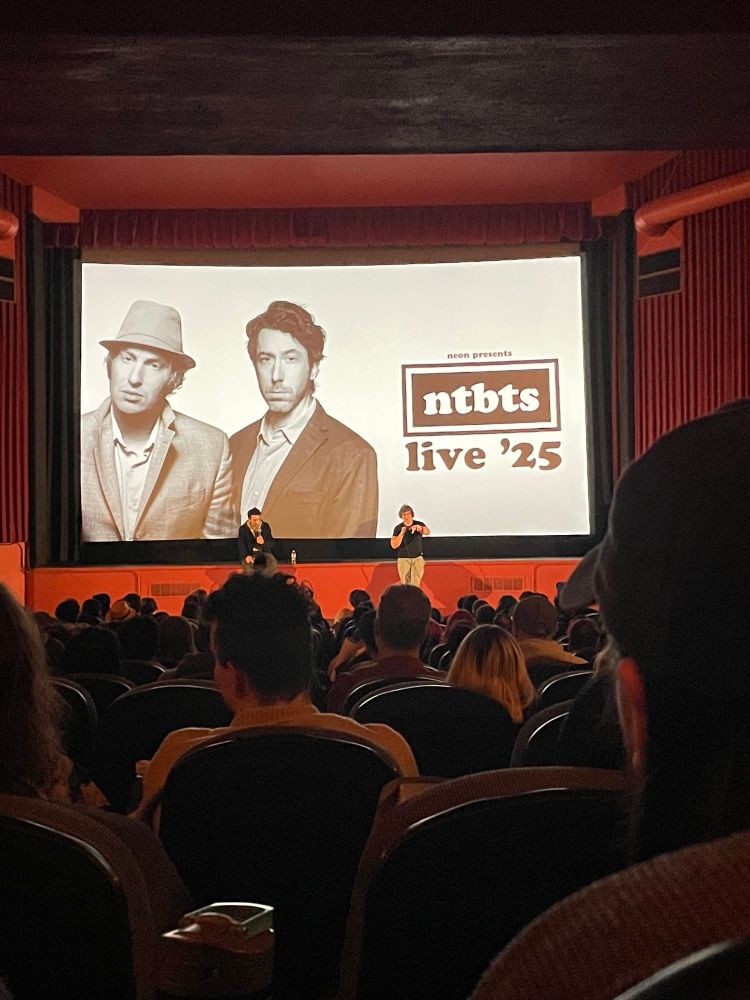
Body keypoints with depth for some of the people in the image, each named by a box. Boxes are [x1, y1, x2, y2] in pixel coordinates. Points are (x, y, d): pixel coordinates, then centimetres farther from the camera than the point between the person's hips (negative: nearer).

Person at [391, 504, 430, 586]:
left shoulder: (419, 524, 0)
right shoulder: (398, 528, 0)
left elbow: (427, 532, -22)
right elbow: (394, 545, -6)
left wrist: (418, 527, -44)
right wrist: (402, 533, -20)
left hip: (418, 558, 0)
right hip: (403, 559, 0)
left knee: (416, 583, -9)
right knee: (405, 584, -4)